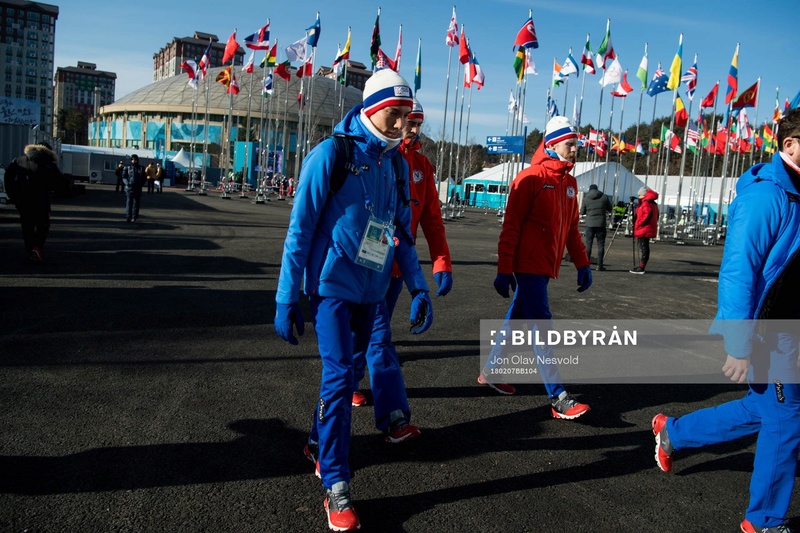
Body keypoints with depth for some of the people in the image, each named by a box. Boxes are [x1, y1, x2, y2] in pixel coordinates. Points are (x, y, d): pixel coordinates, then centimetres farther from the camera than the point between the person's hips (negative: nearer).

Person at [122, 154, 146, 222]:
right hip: (129, 188, -2)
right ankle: (128, 217, -9)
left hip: (138, 188, 2)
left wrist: (141, 184, -2)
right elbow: (124, 177, 7)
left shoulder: (141, 168, 10)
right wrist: (127, 183, -11)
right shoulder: (127, 168, 6)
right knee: (129, 202, -7)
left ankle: (135, 217, 9)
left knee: (136, 203, 3)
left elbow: (144, 178, 14)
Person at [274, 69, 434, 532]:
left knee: (346, 370, 15)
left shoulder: (396, 163, 6)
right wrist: (287, 298, -11)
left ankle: (321, 442, 37)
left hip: (372, 288, 6)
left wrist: (419, 286, 7)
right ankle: (335, 484, 1)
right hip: (333, 284, -6)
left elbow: (402, 231, 13)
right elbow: (300, 228, -11)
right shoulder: (332, 154, -11)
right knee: (339, 376, -10)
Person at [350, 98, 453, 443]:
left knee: (372, 331, 18)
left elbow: (431, 217, 8)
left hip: (397, 265, 6)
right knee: (380, 336, -6)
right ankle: (393, 417, -3)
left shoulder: (421, 165, 8)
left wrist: (442, 262, 0)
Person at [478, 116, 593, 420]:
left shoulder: (570, 183, 13)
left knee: (517, 319, 16)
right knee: (541, 326, -8)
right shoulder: (531, 178, -11)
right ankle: (558, 398, -5)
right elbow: (511, 226, -12)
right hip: (528, 265, -8)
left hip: (546, 267, 8)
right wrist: (504, 270, -15)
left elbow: (572, 228, 19)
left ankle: (490, 371, 30)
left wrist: (582, 264, 12)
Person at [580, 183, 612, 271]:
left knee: (588, 244, 4)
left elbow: (582, 212, 6)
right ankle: (600, 265, 2)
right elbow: (609, 209, 12)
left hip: (590, 224, 0)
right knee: (601, 245, 3)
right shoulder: (604, 197, 2)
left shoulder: (586, 198, 1)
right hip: (601, 224, 0)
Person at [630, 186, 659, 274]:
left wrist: (639, 223, -20)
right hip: (649, 230, 10)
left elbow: (648, 215, -27)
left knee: (643, 248, -9)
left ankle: (641, 268, -7)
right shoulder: (654, 204, 18)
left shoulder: (646, 203, -14)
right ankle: (641, 267, 20)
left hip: (643, 230, -10)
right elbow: (656, 216, 21)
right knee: (644, 248, 14)